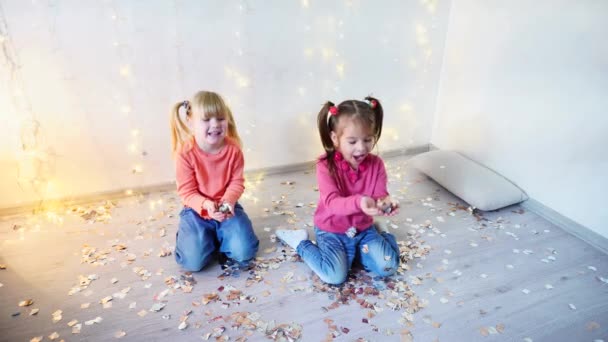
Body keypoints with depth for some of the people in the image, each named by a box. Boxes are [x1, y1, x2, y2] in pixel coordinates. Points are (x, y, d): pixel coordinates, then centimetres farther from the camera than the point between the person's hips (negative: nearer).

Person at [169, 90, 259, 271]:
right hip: (197, 210, -1)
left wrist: (228, 200, -27)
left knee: (243, 253, -14)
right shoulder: (185, 153, -19)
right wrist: (206, 205, -33)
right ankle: (190, 236, 20)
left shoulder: (233, 149, -12)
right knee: (194, 261, -15)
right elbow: (187, 192, -15)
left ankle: (218, 236, 17)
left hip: (226, 207, 2)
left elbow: (237, 182, -6)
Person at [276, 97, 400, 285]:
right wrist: (359, 202, -50)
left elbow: (380, 195, -9)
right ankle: (301, 242, 5)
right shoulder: (326, 166, -20)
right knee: (335, 276, -18)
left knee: (388, 266, -12)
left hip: (363, 229, 4)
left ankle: (356, 249, 17)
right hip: (332, 231, -3)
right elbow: (332, 203, -30)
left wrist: (384, 202, -35)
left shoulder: (376, 164, -7)